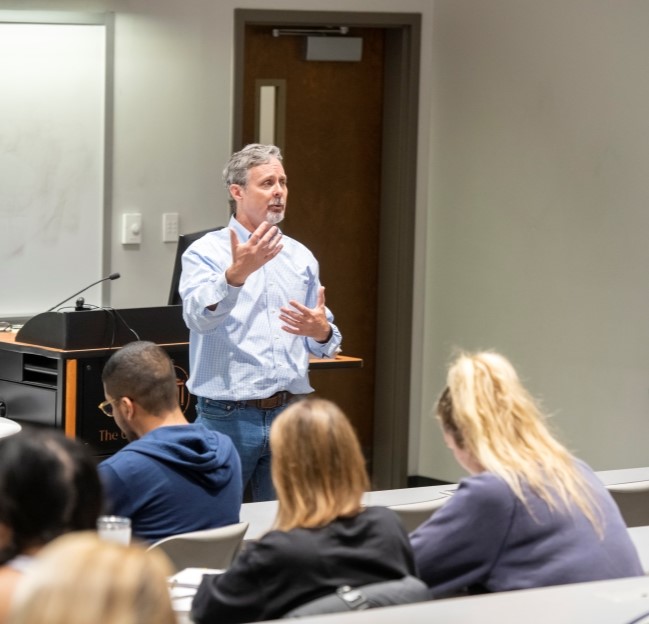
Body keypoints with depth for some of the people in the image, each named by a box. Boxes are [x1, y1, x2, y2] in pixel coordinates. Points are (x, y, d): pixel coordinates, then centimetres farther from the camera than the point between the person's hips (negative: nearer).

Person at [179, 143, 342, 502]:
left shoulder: (300, 257, 13)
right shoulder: (206, 253, -3)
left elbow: (326, 342, 16)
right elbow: (199, 317, -22)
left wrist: (321, 331, -9)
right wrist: (237, 272, -38)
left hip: (290, 415, 4)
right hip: (227, 417, -4)